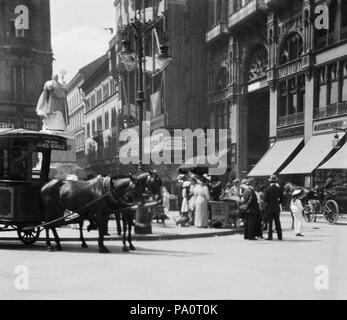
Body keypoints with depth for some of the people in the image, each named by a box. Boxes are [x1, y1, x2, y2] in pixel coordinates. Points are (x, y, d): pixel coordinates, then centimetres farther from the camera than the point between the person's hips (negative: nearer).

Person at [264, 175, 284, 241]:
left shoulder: (267, 189, -9)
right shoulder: (279, 189, 0)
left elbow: (265, 199, -9)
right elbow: (281, 199, 2)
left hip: (269, 208, -3)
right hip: (277, 208, 3)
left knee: (270, 223, 1)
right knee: (277, 222, 10)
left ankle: (270, 236, -1)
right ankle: (280, 236, 13)